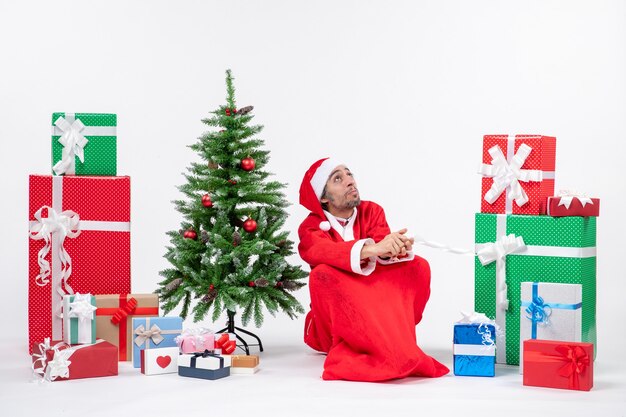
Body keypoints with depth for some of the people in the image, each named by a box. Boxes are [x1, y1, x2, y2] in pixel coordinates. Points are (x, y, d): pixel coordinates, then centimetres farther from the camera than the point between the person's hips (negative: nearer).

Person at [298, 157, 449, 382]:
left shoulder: (372, 211, 2)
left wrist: (395, 248, -41)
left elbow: (382, 253, -16)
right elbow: (324, 252, -32)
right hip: (335, 318, -3)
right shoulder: (311, 227, -8)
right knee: (323, 274, -32)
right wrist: (372, 248, -48)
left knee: (418, 266, -18)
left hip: (378, 307, 3)